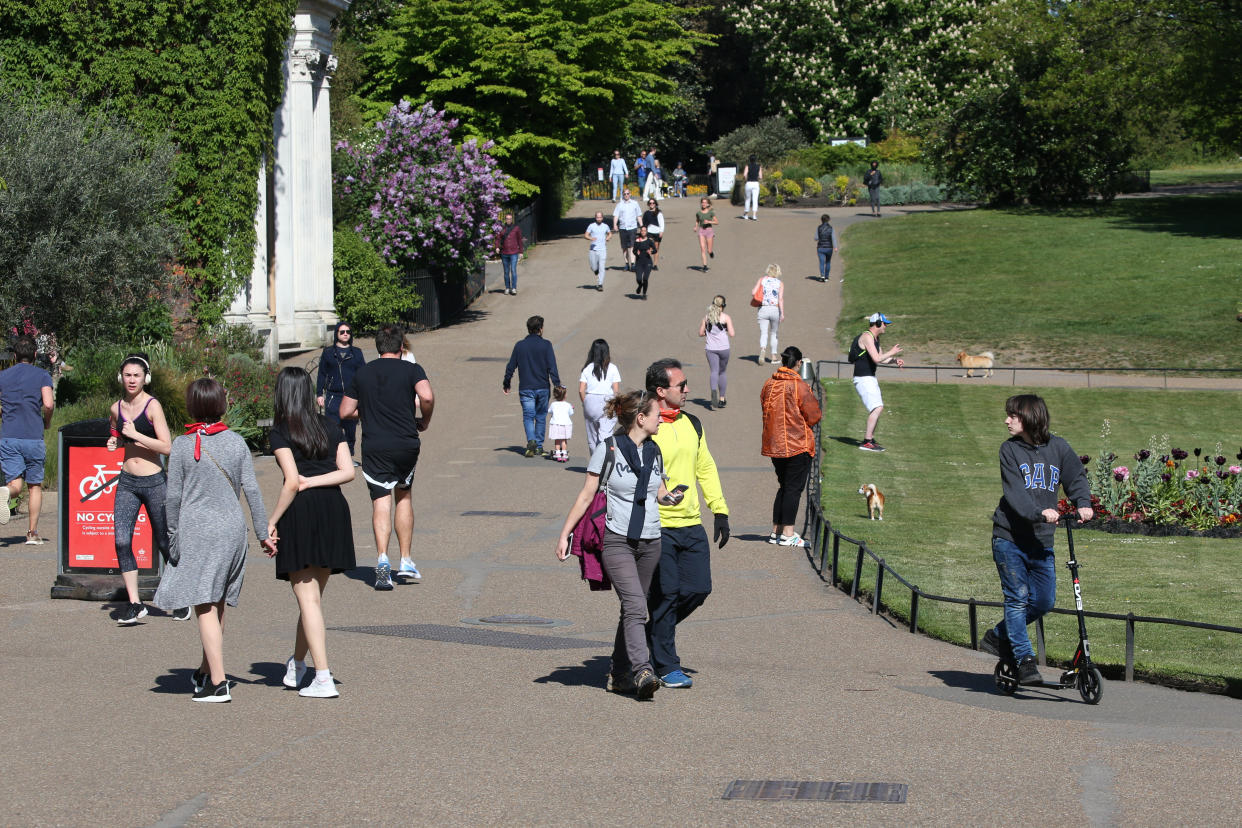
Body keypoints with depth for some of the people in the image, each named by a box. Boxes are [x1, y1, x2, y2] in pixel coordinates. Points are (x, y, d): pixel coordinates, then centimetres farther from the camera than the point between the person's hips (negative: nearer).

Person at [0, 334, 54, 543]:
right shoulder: (42, 375, 1)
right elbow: (48, 404, -13)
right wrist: (47, 422, 7)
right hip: (34, 438, -1)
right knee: (35, 485, 12)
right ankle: (32, 532, 8)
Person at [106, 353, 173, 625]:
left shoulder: (152, 406, -11)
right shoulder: (116, 409, 6)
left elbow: (166, 447, -18)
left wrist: (135, 435, -20)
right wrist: (114, 442, 6)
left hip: (154, 482, -5)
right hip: (127, 482, 5)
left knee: (164, 542, 7)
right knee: (121, 541, -8)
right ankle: (134, 604, -2)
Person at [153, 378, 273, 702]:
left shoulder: (182, 445, -6)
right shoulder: (236, 442, 3)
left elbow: (173, 496, -4)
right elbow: (252, 490, 3)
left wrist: (172, 533, 9)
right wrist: (263, 533, 10)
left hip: (196, 531, -4)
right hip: (232, 529, 4)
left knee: (205, 608, -4)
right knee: (218, 606, 16)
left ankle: (218, 683, -9)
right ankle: (205, 673, 27)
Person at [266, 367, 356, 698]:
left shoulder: (281, 433, -5)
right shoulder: (329, 427, 11)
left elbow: (292, 482, -13)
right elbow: (348, 472, 2)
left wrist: (272, 521, -8)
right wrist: (314, 481, 0)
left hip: (301, 512, -5)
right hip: (334, 510, 5)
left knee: (308, 599, -2)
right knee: (314, 595, 17)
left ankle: (323, 678, -8)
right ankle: (297, 665, 31)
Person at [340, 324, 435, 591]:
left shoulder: (362, 373, 8)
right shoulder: (411, 369, 0)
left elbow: (345, 412, 10)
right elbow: (427, 397, -19)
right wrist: (425, 421, 0)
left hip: (374, 447, 0)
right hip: (406, 444, 0)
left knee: (381, 502, -3)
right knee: (404, 496, 19)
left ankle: (382, 558, -25)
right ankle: (406, 562, 18)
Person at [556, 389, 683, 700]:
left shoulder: (654, 452, 11)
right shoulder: (607, 449, -6)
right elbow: (587, 495, -2)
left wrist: (670, 497, 0)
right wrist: (564, 534, -4)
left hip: (650, 542, 6)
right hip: (617, 541, -6)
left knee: (633, 609, 9)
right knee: (635, 606, -19)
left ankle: (620, 675, 18)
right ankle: (642, 672, -26)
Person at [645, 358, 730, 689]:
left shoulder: (692, 424, 13)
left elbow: (706, 468, 20)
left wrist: (720, 511, 16)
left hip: (692, 525, 7)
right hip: (657, 526, -7)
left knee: (698, 589, 4)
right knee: (665, 595, -3)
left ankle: (652, 633, 27)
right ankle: (667, 667, 8)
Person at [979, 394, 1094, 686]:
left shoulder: (1057, 447, 4)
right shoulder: (1010, 449, -4)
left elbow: (1076, 477, 5)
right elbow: (1014, 491, -15)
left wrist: (1083, 504, -17)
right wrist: (1039, 512, -32)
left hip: (1041, 541, 3)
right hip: (1010, 538, -3)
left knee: (1044, 601, 4)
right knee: (1017, 598, -6)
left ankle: (998, 637, 24)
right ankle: (1025, 659, 1)